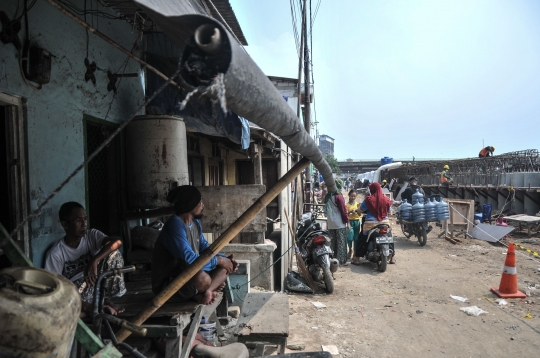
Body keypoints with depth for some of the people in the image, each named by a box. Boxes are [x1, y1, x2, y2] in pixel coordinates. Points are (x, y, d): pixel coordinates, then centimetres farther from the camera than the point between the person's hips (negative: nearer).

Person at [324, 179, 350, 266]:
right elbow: (343, 210, -13)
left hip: (330, 224, 7)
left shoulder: (327, 197, 11)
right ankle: (341, 261, 1)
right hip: (340, 224, -7)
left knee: (333, 242, 12)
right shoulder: (338, 197, -13)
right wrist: (347, 222, -7)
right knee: (341, 242, -1)